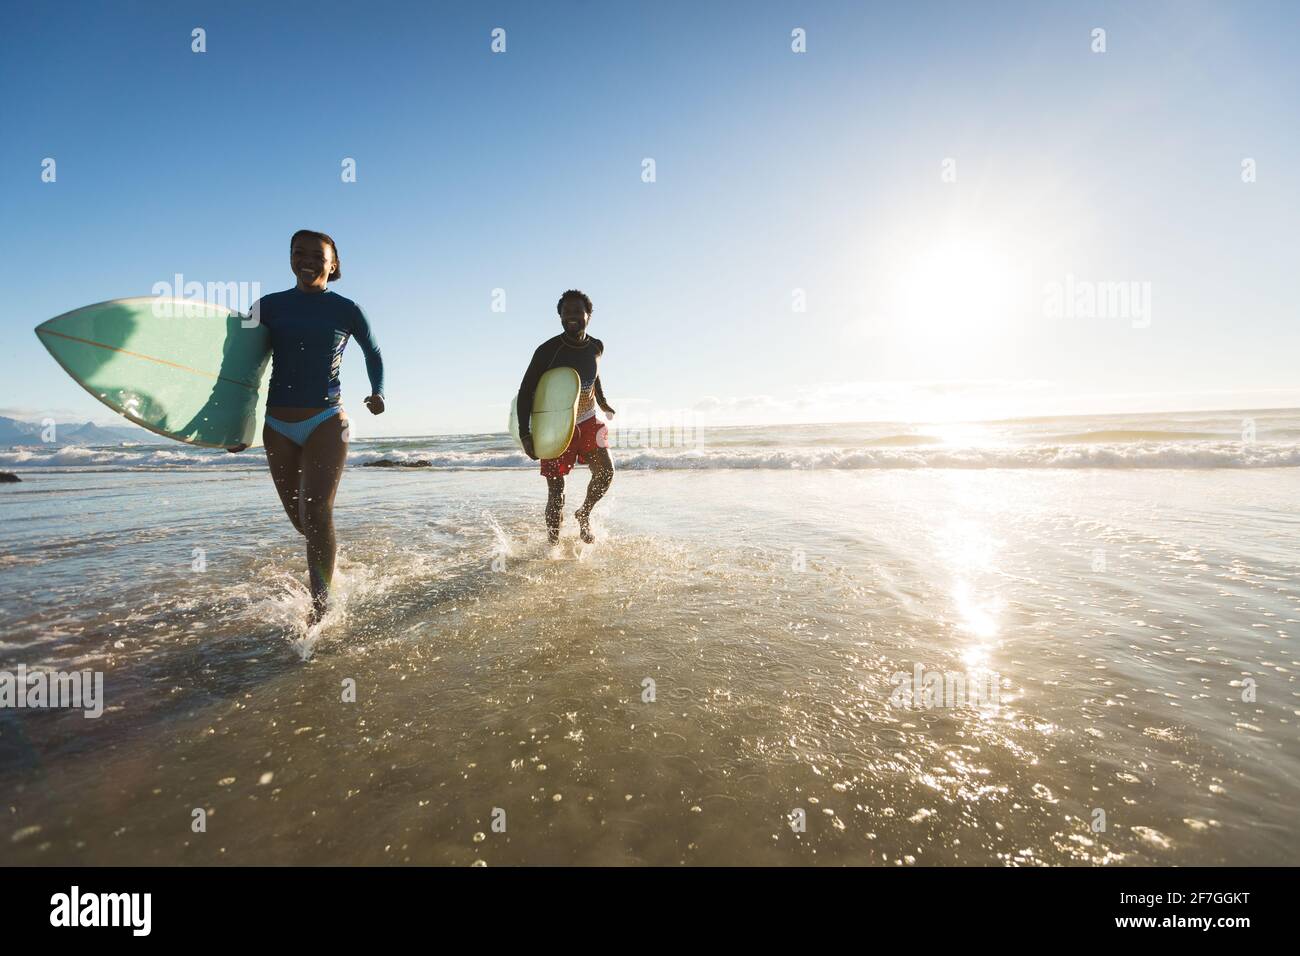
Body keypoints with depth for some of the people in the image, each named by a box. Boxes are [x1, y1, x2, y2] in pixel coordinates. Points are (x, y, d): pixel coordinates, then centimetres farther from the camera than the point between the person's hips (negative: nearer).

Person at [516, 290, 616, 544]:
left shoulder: (596, 347, -3)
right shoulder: (548, 350, -17)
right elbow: (525, 391, -14)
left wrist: (602, 401, 28)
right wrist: (524, 434, -22)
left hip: (588, 420, 4)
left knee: (606, 471, -11)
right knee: (556, 489, -3)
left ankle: (584, 514, 16)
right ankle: (553, 544, 12)